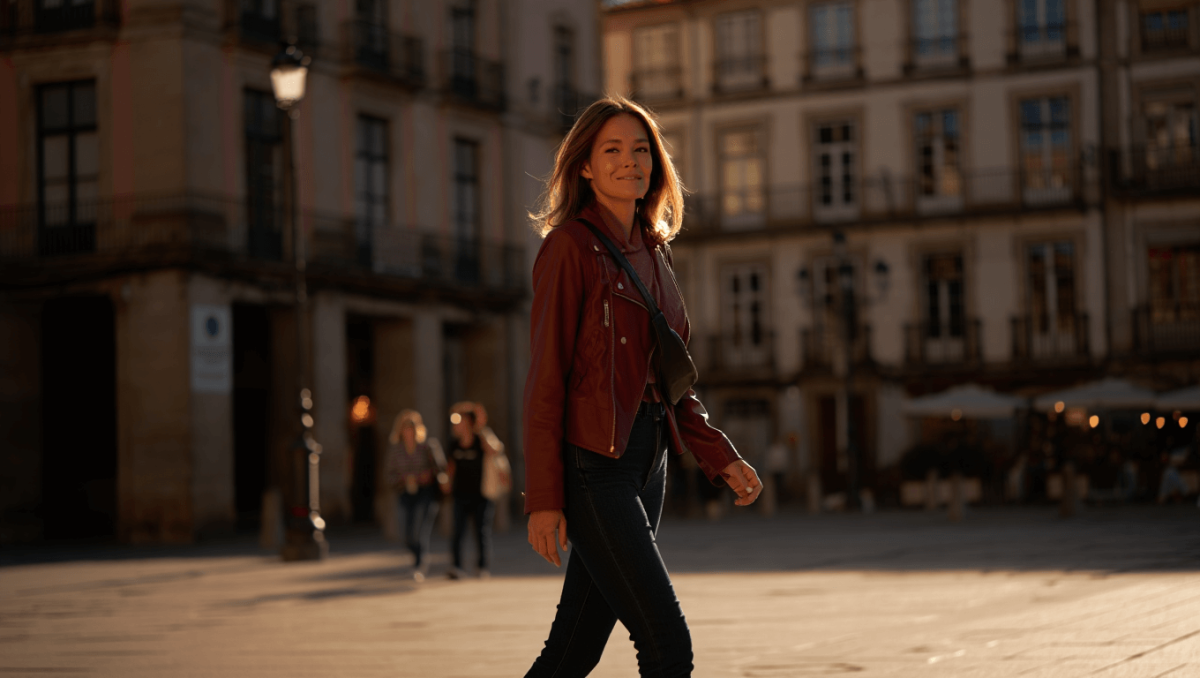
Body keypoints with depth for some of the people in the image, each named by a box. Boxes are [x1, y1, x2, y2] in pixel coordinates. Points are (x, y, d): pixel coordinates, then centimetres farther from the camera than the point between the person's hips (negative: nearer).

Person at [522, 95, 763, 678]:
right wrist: (543, 497, -15)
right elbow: (545, 378, -11)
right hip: (592, 461, -8)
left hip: (647, 460, 8)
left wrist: (721, 457, 13)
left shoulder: (653, 252, 16)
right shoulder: (570, 246, -7)